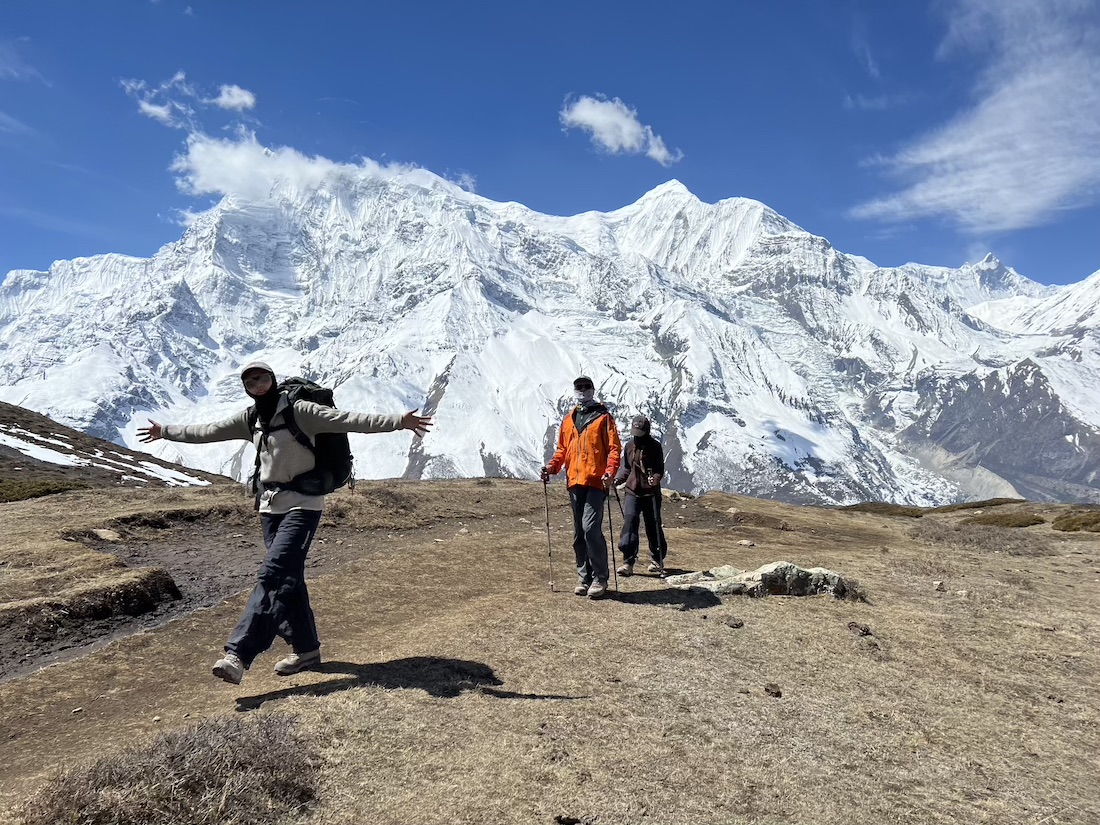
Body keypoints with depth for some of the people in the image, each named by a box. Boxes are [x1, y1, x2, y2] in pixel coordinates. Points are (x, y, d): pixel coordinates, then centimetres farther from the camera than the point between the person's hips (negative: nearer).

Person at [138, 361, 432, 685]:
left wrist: (399, 422, -31)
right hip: (270, 506, 7)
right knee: (287, 580, 9)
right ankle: (306, 649, 20)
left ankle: (238, 654, -17)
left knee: (272, 576, -16)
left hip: (302, 505, -7)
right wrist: (165, 431, 32)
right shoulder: (249, 420, 9)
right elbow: (206, 431, 23)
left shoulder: (300, 412, -12)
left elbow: (348, 420, -21)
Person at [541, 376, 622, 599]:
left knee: (590, 527, -16)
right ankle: (584, 577, 19)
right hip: (575, 482, 6)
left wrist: (610, 471, -19)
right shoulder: (569, 420, 18)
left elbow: (614, 447, -4)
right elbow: (562, 449, 22)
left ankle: (600, 578, -5)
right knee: (579, 532, 9)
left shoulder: (603, 417, 3)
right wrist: (552, 467, 4)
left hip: (596, 481, -6)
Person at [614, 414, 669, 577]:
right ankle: (628, 562, -10)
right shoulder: (629, 446, 11)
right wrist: (618, 479, 1)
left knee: (654, 526, 4)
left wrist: (655, 478, -24)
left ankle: (657, 560, 24)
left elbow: (660, 469, -3)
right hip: (632, 492, 2)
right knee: (629, 522, -12)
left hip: (651, 493, -2)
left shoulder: (655, 446, 0)